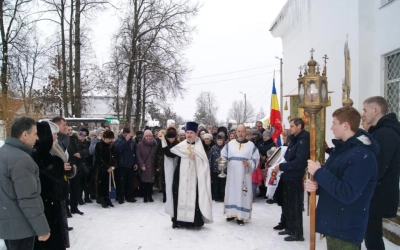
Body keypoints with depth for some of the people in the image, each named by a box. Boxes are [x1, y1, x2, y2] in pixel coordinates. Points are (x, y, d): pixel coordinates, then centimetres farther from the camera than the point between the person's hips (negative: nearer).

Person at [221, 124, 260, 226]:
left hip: (244, 175, -2)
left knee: (242, 194, -2)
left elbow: (256, 158, -2)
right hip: (232, 174, 2)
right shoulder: (230, 144, 8)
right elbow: (223, 156, 13)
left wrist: (249, 164, -16)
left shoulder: (251, 145, 2)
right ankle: (232, 213, 18)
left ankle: (241, 216, 4)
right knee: (232, 192, 7)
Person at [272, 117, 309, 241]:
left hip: (294, 179, -9)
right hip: (287, 177, 9)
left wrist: (281, 167, -19)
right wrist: (280, 166, 7)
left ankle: (297, 233, 8)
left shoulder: (303, 141, -15)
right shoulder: (294, 140, 14)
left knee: (294, 207, -2)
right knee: (287, 205, 15)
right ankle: (289, 228, 27)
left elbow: (299, 162, -24)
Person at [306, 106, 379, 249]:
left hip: (346, 230, -9)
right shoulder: (341, 149, 9)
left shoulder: (363, 155, -22)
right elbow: (331, 179, 15)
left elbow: (347, 194, -28)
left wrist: (318, 172, -22)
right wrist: (313, 184, -7)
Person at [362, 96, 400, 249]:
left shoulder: (386, 134, -21)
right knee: (372, 236, 18)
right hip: (377, 195, 10)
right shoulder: (381, 131, 13)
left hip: (378, 198, -10)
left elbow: (376, 170, -26)